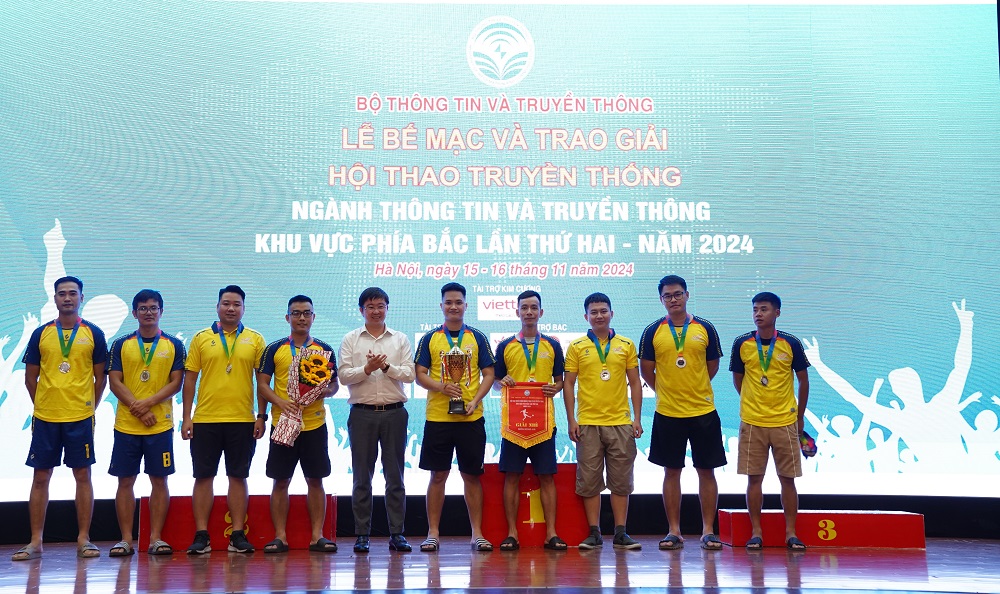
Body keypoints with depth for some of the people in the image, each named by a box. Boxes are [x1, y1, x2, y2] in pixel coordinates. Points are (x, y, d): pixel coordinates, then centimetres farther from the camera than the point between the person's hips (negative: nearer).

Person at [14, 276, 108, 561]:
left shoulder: (93, 334, 4)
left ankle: (83, 540, 8)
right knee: (40, 477, 4)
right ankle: (35, 542, 12)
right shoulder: (41, 333, 7)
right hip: (45, 417, 1)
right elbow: (30, 378, 11)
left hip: (81, 418, -1)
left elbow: (100, 377, 7)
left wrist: (89, 408, 3)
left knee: (83, 475, 2)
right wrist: (42, 406, 6)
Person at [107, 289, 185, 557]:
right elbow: (115, 382, 1)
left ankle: (156, 538, 7)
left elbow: (176, 383, -1)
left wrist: (148, 403, -14)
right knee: (125, 481, 3)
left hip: (160, 424, -1)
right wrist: (138, 409, -11)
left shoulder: (174, 345, 5)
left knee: (159, 480, 1)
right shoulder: (121, 344, 7)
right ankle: (126, 539, 9)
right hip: (126, 424, 1)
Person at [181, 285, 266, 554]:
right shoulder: (201, 338, 6)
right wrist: (186, 417, 0)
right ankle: (201, 535, 9)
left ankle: (238, 535, 10)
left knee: (238, 476, 5)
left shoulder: (255, 339, 5)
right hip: (205, 419, 0)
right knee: (203, 476, 3)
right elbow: (190, 379, 5)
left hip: (242, 420, 0)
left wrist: (262, 416, -1)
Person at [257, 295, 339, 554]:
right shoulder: (274, 349, 4)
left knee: (315, 480, 4)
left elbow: (334, 384, 9)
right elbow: (262, 383, 2)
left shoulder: (325, 350, 7)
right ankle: (280, 536, 9)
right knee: (281, 481, 3)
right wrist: (279, 401, -15)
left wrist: (324, 392, -13)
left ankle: (317, 535, 10)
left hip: (315, 424, 1)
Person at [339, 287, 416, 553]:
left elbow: (410, 374, 2)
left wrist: (386, 366, -13)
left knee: (395, 476, 3)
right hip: (362, 413, 0)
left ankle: (397, 533, 8)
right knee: (362, 476, 3)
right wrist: (367, 368, -15)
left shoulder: (400, 339, 10)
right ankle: (362, 534, 9)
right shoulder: (351, 340, 7)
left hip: (394, 413, 1)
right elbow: (344, 376, -1)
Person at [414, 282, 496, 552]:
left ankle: (477, 533, 11)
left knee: (472, 475, 5)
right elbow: (420, 375, 2)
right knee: (438, 475, 4)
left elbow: (488, 375, 5)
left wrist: (475, 400, -10)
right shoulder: (429, 338, 6)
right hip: (437, 417, 0)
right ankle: (433, 533, 12)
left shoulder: (477, 338, 7)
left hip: (471, 418, 0)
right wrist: (442, 387, -15)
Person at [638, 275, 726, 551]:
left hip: (703, 411, 0)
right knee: (671, 471, 6)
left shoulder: (705, 328, 2)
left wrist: (694, 390, 11)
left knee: (706, 471, 3)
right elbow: (646, 370, 8)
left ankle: (708, 531, 12)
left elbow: (713, 366, 11)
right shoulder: (652, 331, 1)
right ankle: (674, 531, 14)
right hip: (667, 413, 0)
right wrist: (666, 391, 9)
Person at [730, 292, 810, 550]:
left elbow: (803, 380, 8)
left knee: (788, 479, 4)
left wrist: (799, 417, 12)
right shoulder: (742, 344, 1)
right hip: (752, 422, 1)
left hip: (785, 422, 0)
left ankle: (791, 533, 13)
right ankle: (756, 533, 12)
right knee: (754, 478, 3)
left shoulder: (791, 344, -1)